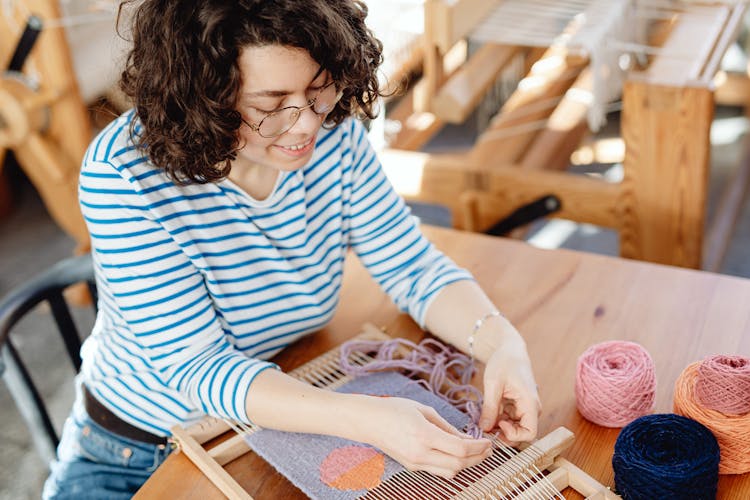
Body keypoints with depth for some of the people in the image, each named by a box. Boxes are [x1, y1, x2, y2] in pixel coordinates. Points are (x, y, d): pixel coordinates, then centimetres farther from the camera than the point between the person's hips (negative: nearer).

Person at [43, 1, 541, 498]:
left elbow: (413, 267, -8)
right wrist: (365, 418, -42)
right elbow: (197, 367, -29)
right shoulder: (122, 173, -27)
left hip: (290, 431, 5)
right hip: (140, 453, -5)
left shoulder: (332, 130, -14)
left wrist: (501, 341, -27)